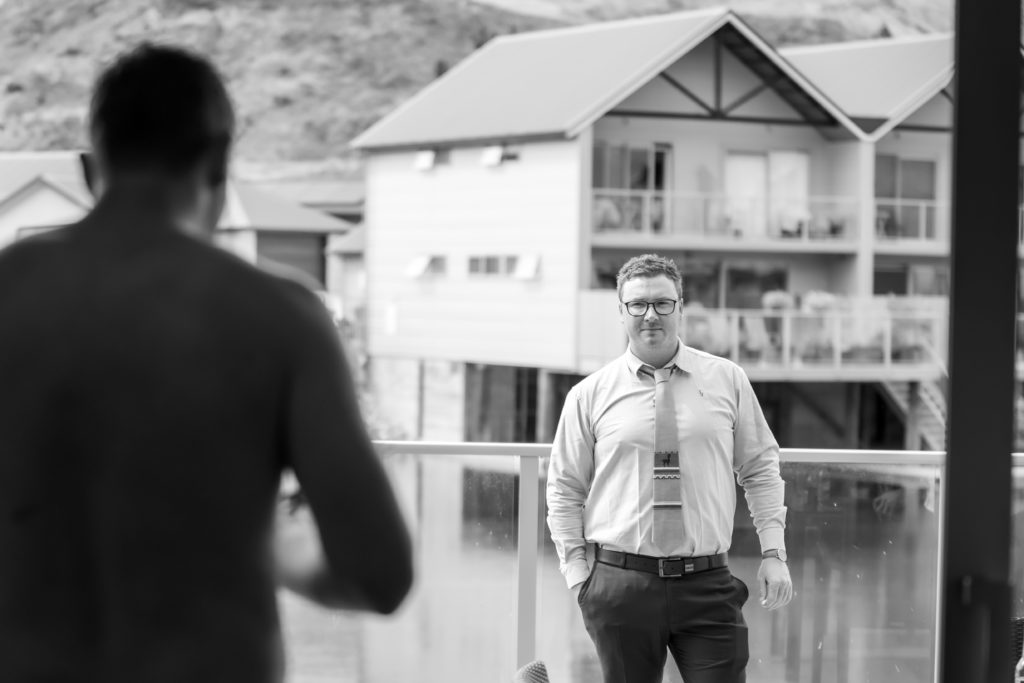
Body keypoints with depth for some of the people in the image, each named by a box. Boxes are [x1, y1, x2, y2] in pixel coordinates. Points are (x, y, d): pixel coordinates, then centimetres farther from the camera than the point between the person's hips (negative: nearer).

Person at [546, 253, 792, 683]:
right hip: (622, 586, 0)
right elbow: (565, 490, 10)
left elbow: (761, 471, 11)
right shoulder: (589, 396, 5)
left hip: (708, 584, 0)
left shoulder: (727, 381, 7)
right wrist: (577, 573, 1)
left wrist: (774, 554, 3)